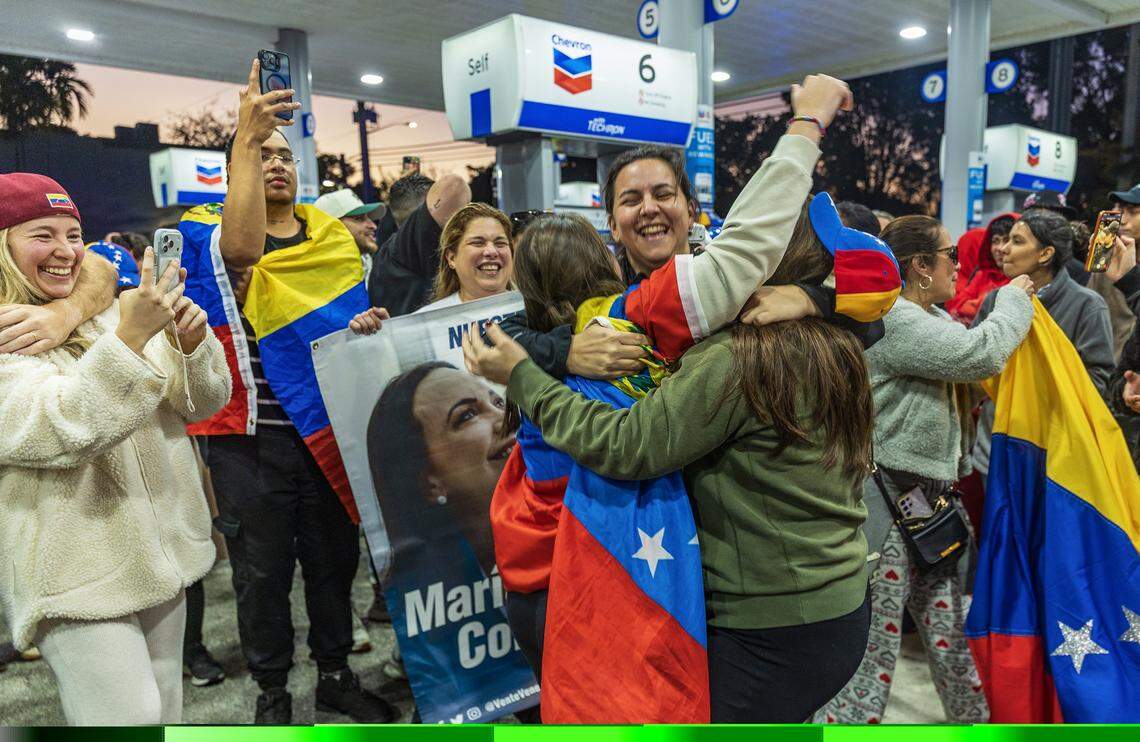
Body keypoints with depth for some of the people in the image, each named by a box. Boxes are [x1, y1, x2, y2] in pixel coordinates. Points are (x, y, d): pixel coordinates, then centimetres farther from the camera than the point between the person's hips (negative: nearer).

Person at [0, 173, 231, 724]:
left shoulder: (109, 315, 8)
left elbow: (202, 404, 3)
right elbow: (63, 431, -26)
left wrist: (191, 343, -16)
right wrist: (130, 338, -35)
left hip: (161, 556, 6)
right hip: (78, 579, -6)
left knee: (164, 711, 17)